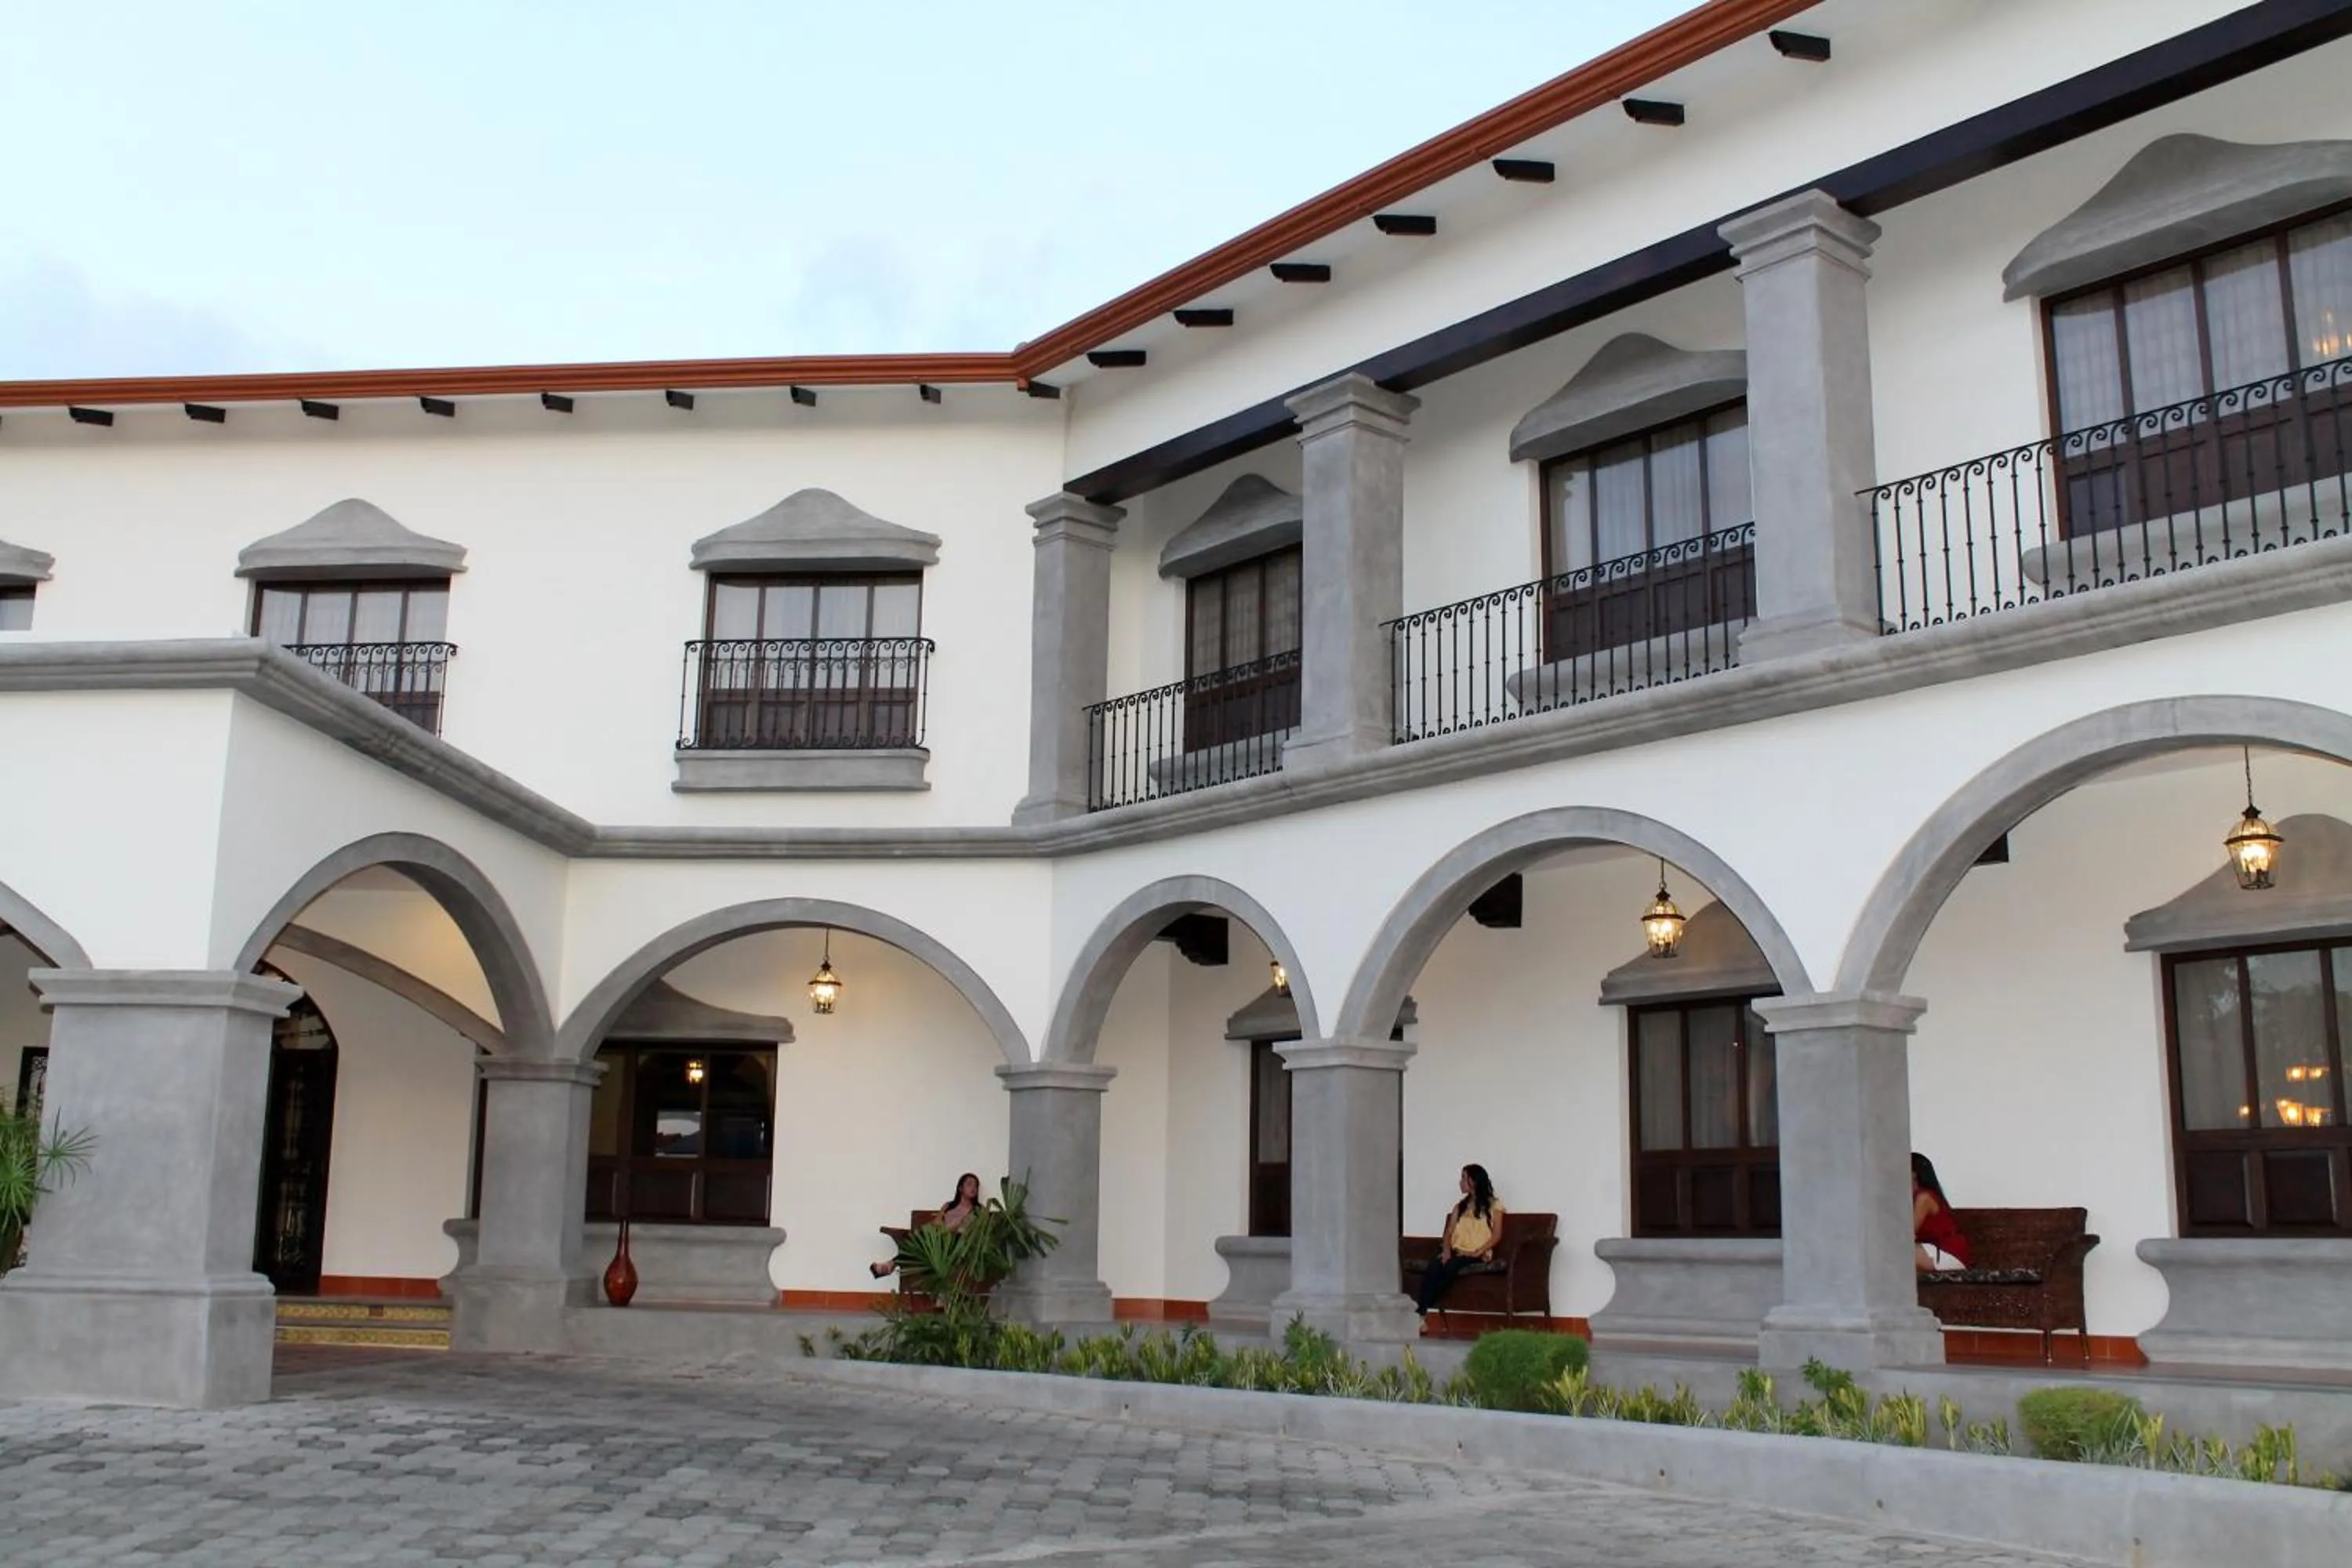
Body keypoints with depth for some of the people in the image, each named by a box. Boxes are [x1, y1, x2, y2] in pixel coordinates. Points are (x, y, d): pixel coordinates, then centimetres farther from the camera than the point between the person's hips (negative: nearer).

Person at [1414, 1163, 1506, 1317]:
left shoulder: (1494, 1205, 9)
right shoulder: (1460, 1206, 24)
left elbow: (1496, 1235, -1)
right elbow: (1449, 1232, 15)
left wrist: (1477, 1252, -13)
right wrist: (1446, 1249, -6)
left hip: (1477, 1255, -4)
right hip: (1456, 1251, 4)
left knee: (1450, 1267, -36)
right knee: (1433, 1269, -31)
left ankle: (1421, 1308, -36)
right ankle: (1421, 1308, -43)